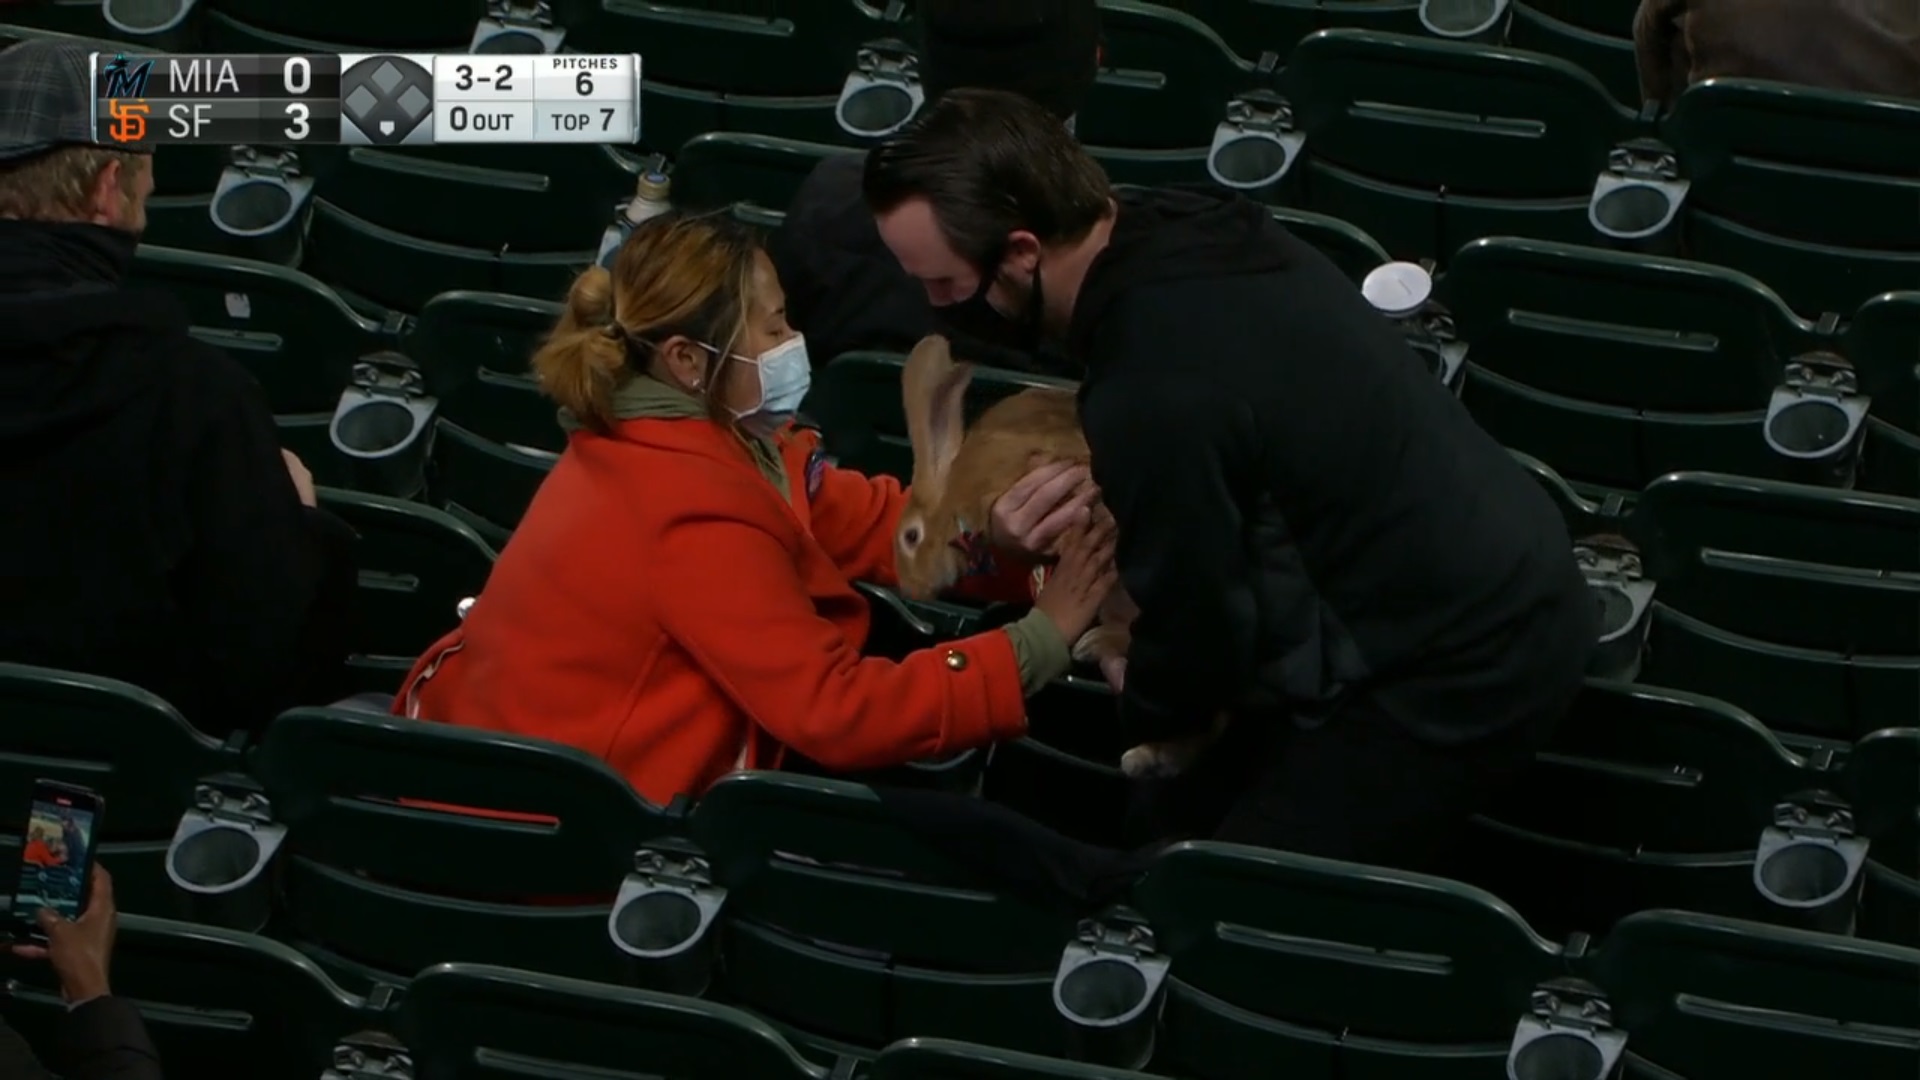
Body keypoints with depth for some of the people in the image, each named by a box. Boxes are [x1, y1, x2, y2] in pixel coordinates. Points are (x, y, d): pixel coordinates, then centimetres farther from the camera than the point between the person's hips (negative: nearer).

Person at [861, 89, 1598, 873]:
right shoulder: (1184, 229, -1)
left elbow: (1198, 626, -15)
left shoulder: (1154, 395, -30)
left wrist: (1144, 710, 7)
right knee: (1185, 819, 14)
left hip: (1452, 676, -10)